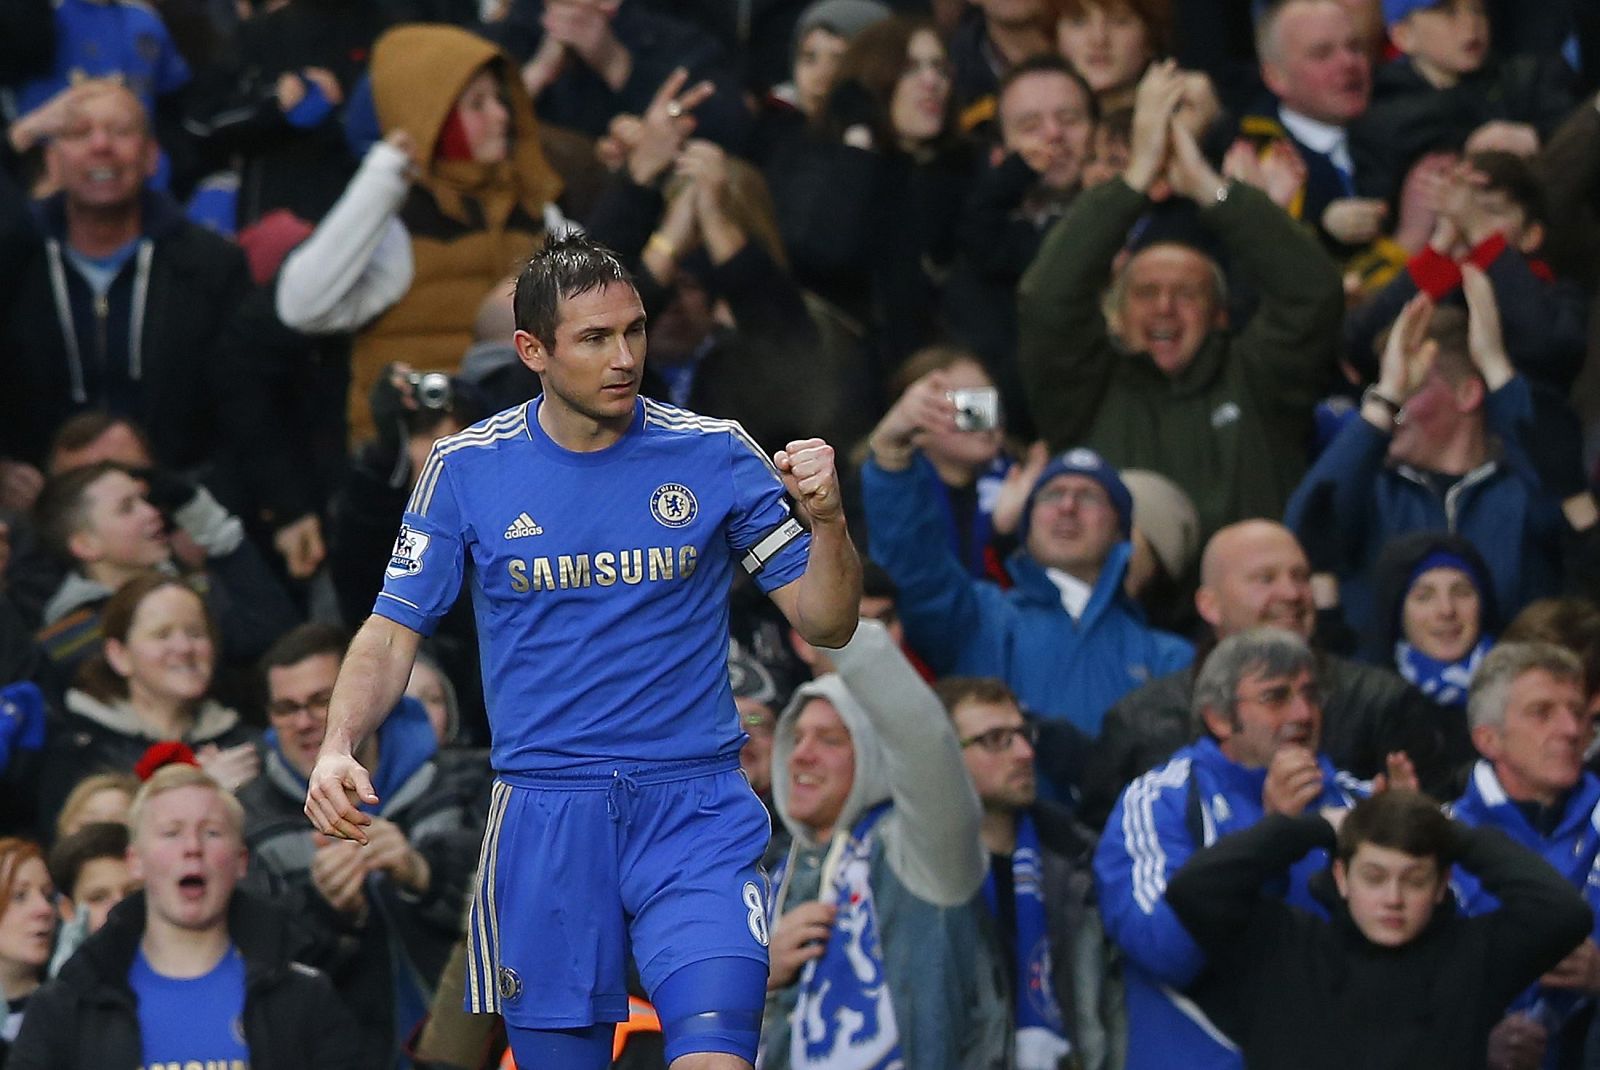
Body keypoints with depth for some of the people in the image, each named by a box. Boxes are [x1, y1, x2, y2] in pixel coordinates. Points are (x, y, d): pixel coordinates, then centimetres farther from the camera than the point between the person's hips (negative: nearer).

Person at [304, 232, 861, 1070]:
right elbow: (393, 632, 7)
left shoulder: (713, 455, 1)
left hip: (695, 813, -1)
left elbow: (826, 623, 5)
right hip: (542, 816, 1)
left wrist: (826, 520, -15)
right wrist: (338, 746, -10)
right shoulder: (467, 467, 2)